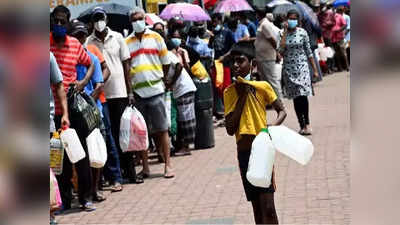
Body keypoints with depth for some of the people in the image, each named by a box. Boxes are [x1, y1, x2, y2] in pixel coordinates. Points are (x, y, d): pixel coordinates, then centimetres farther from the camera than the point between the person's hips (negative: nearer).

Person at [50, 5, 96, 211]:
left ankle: (85, 197, 11)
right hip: (54, 109, -2)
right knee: (60, 157, 5)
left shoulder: (75, 45, 7)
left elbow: (90, 65, 20)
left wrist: (83, 82, 2)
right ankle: (65, 199, 13)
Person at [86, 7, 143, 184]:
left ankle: (130, 171, 7)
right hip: (100, 95, 0)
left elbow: (126, 64, 7)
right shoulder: (89, 43, 2)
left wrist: (130, 91, 2)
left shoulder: (117, 38, 5)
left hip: (119, 92, 0)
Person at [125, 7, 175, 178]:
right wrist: (128, 87, 2)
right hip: (137, 92, 1)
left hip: (155, 90, -1)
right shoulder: (127, 42, 7)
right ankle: (145, 167, 12)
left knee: (162, 129, -1)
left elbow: (166, 63, 12)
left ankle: (168, 165, 2)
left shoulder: (156, 37, 6)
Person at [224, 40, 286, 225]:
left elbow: (282, 111, 7)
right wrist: (241, 97, -7)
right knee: (257, 207, 12)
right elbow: (230, 129, -3)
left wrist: (274, 125, -14)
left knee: (268, 207, -10)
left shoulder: (262, 87, -2)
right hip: (244, 152, 4)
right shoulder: (229, 92, 5)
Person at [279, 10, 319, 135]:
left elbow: (308, 52, 6)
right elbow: (281, 50, -13)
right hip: (289, 68, 2)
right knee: (296, 98, 4)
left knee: (303, 95, -15)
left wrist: (315, 69, 5)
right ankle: (303, 125, 11)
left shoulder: (302, 33, 2)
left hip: (302, 67, -2)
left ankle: (306, 124, -7)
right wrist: (285, 32, -11)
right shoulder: (282, 34, 3)